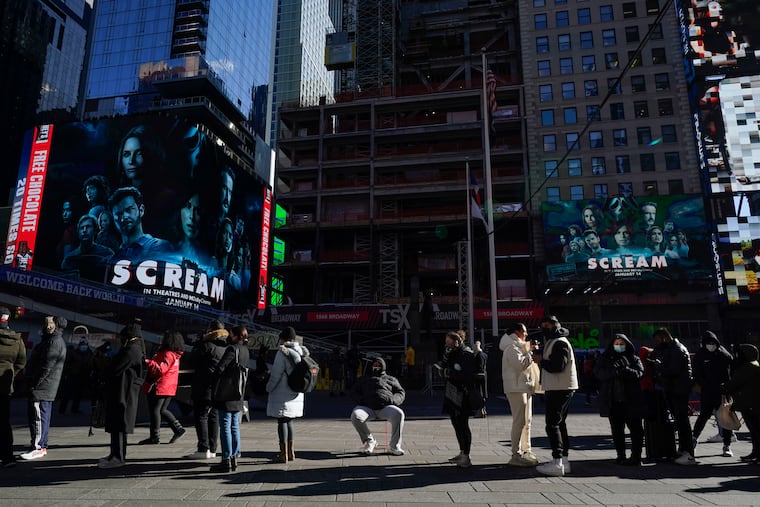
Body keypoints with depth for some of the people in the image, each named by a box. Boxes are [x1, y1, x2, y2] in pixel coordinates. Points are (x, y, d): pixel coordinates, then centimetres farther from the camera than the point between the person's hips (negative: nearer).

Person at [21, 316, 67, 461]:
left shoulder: (54, 342, -16)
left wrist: (34, 383, -17)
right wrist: (31, 379, 19)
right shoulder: (57, 341, 18)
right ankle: (42, 446, 21)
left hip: (41, 387, -11)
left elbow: (46, 367, -21)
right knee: (43, 416, 14)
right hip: (47, 388, 11)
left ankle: (38, 448, -2)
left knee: (38, 416, -6)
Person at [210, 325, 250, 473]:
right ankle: (234, 457, 19)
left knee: (225, 427, -2)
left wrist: (214, 381, -3)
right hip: (238, 395, 8)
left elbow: (220, 368, -20)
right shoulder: (245, 350, 10)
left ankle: (226, 461, 1)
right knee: (235, 427, 13)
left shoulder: (232, 349, -15)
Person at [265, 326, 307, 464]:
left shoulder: (283, 352, -15)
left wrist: (268, 388, -1)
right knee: (289, 420, 16)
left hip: (282, 394, -7)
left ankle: (284, 454, 3)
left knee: (282, 421, 0)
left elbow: (276, 374, -15)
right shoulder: (301, 351, 6)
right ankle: (291, 452, 22)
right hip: (296, 394, 7)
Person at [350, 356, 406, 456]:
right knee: (355, 416, -32)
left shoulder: (391, 379, 29)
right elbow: (353, 392, 24)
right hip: (367, 407, 1)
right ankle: (369, 441, -8)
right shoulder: (363, 379, 31)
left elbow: (401, 393, 20)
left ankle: (394, 446, -20)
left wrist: (392, 400, -2)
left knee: (399, 414, -33)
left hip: (385, 407, -1)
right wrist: (360, 400, 1)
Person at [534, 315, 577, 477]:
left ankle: (557, 462, -10)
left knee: (553, 425, -10)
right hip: (556, 389, 11)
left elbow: (558, 366, -23)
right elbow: (550, 361, 17)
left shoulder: (560, 343, -13)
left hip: (560, 389, -11)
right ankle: (564, 460, 20)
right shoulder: (552, 342, 21)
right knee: (559, 424, 14)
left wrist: (541, 361, -12)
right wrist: (539, 353, 2)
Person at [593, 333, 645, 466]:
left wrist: (625, 370, -24)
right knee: (617, 429, 8)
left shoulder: (633, 358, 9)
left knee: (636, 428, -1)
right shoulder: (604, 358, 10)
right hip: (613, 401, 1)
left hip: (631, 400, -1)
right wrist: (614, 371, -22)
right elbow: (598, 372, -6)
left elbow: (639, 373, -7)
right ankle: (621, 455, 18)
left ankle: (636, 456, 7)